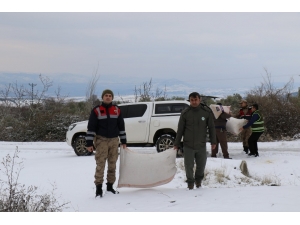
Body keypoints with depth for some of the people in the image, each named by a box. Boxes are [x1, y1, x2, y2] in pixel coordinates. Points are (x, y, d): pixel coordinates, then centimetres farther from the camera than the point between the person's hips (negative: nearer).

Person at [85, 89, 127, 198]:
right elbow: (91, 127, -3)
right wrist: (89, 143, -8)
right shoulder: (96, 110, -2)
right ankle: (98, 188, -4)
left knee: (112, 165, 7)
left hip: (114, 140, 4)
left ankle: (110, 186, 17)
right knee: (100, 165, -8)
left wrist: (123, 141, 13)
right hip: (101, 140, -4)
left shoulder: (117, 110, 10)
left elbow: (121, 126, 15)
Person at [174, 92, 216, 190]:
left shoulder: (207, 112, -4)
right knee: (189, 166, 2)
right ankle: (190, 182, 25)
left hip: (201, 145, 1)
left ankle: (198, 179, 39)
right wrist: (176, 144, 3)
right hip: (188, 145, -1)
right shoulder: (185, 113, -4)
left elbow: (211, 127, 5)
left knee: (201, 165, 12)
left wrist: (213, 141, 6)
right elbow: (180, 129, 2)